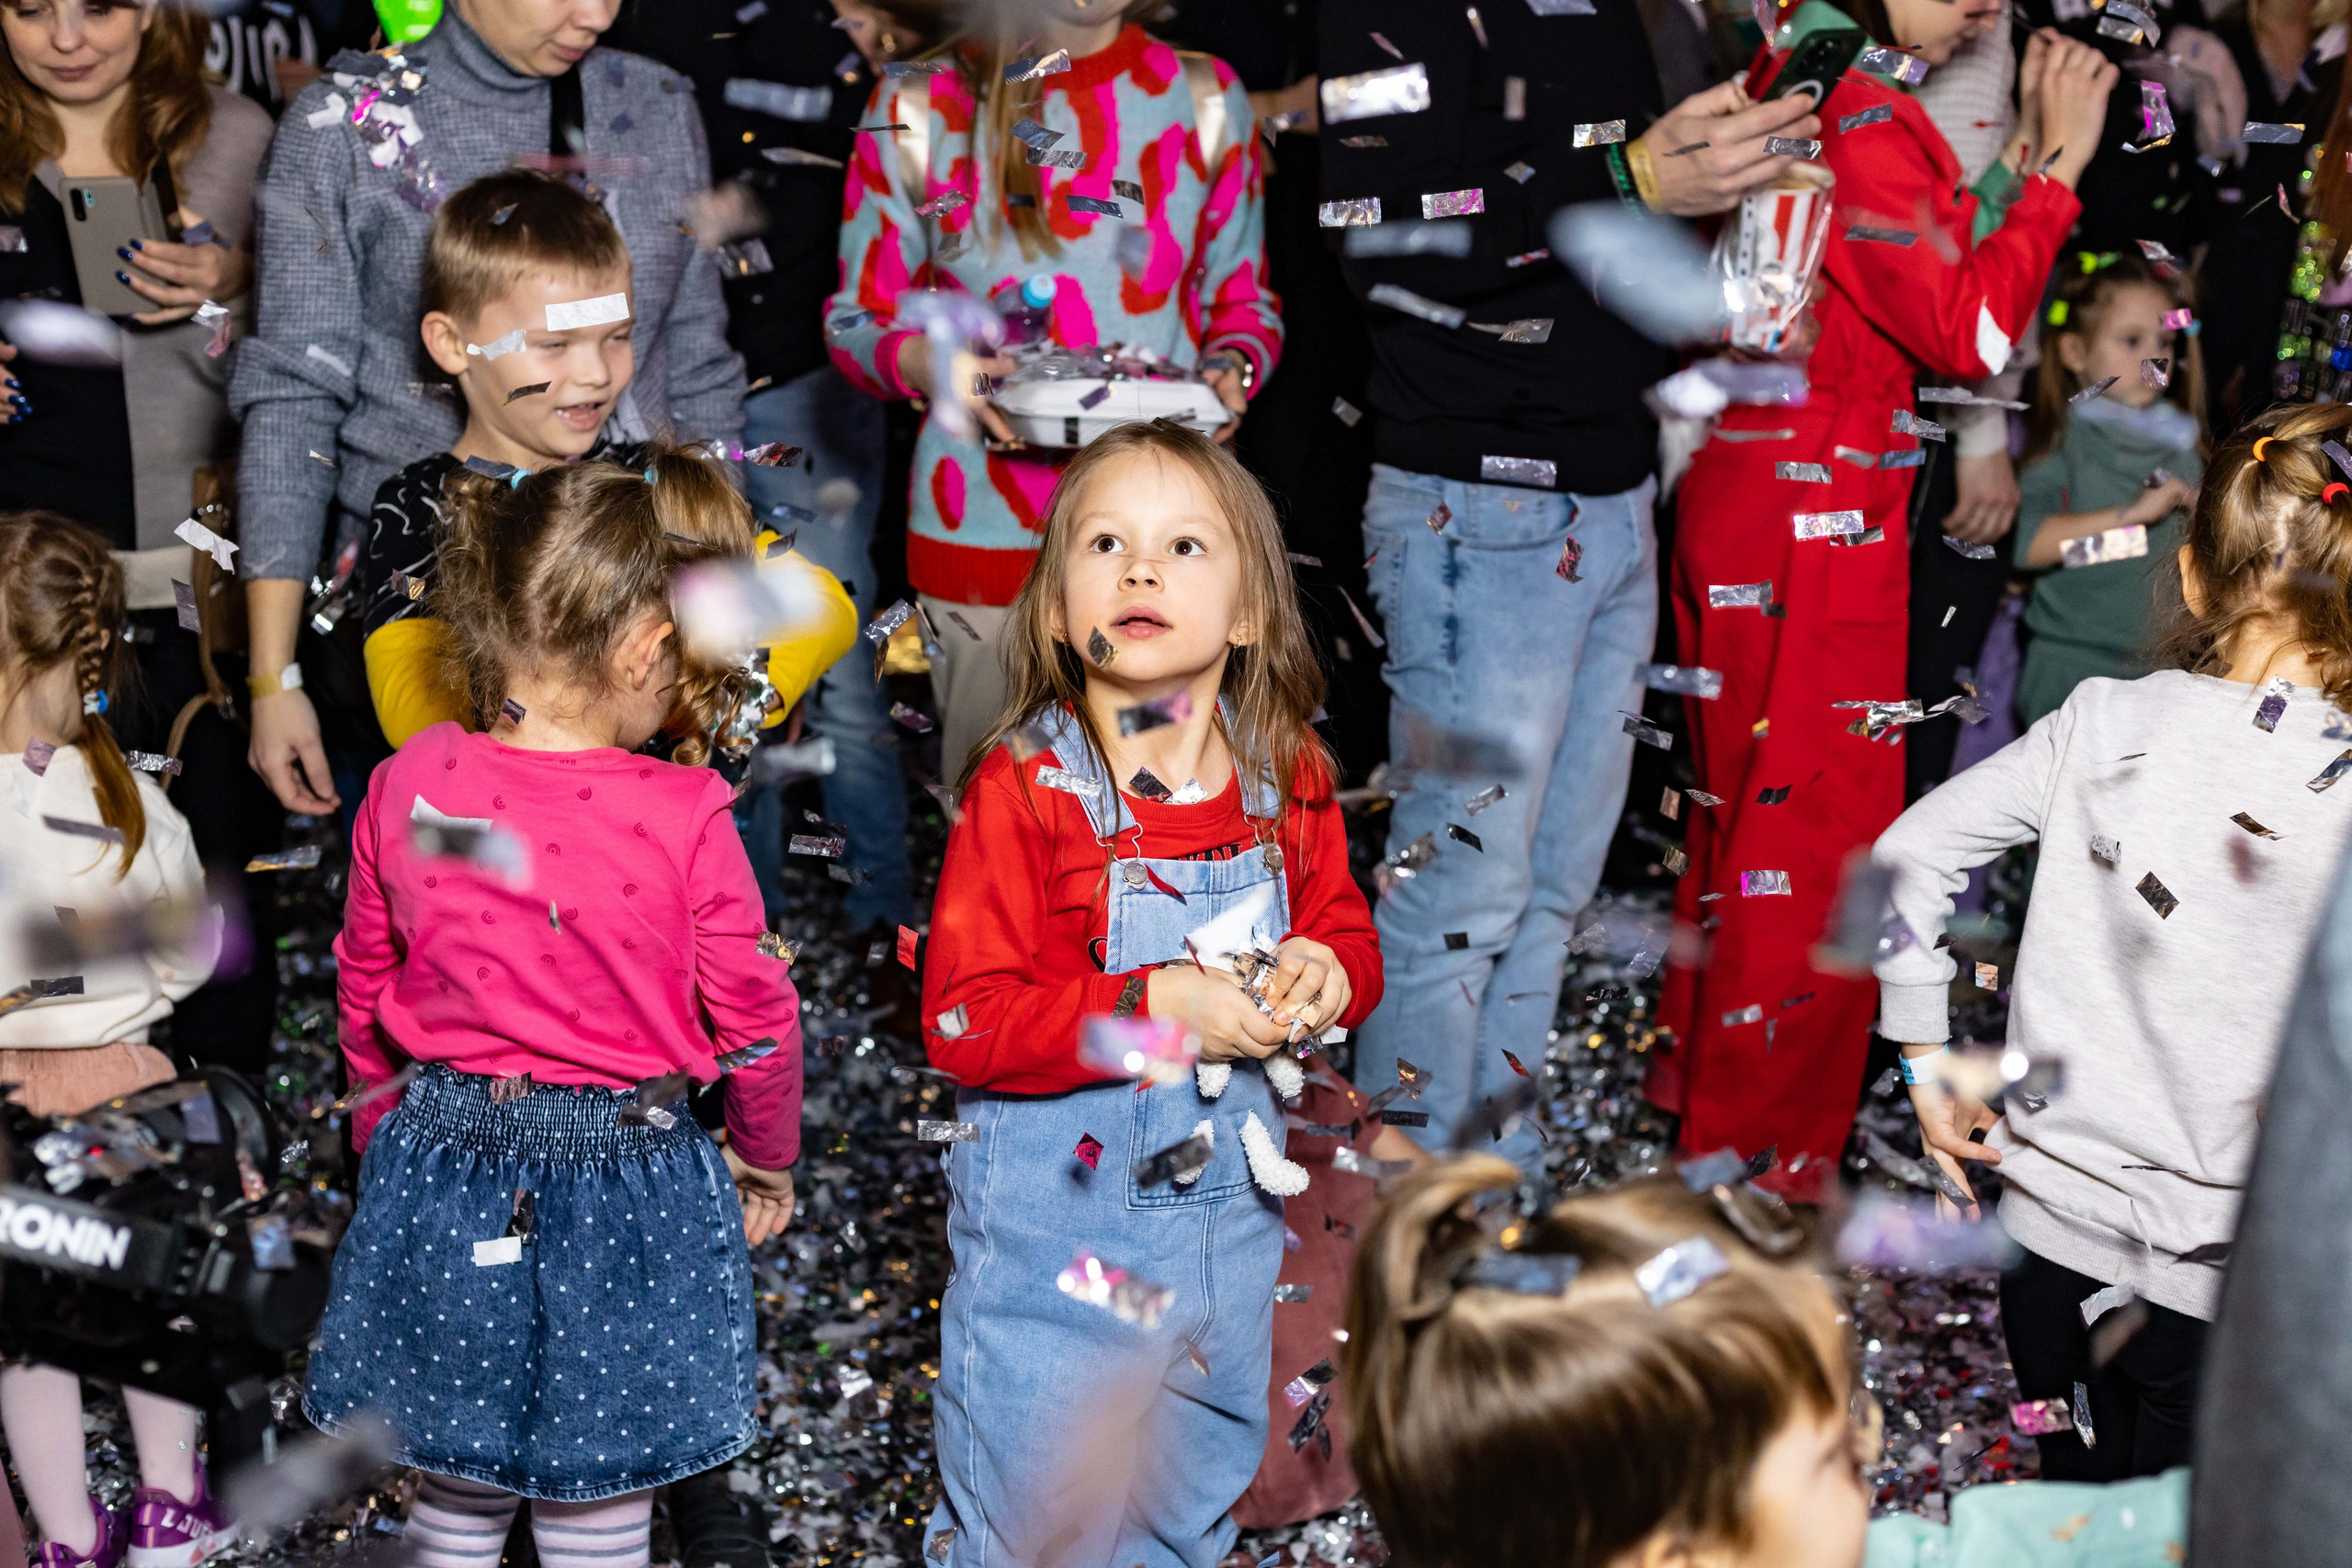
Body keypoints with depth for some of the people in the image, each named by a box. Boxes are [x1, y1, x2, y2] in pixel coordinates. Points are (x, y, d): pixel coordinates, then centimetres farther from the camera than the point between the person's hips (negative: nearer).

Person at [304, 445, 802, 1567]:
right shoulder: (684, 818, -18)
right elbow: (754, 1018, -7)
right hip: (620, 1194, -3)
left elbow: (364, 990, 7)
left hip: (439, 1181, 4)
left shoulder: (408, 785, -7)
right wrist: (767, 1161, 12)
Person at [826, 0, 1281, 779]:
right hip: (983, 531, -1)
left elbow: (1245, 302, 15)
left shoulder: (1205, 97, 7)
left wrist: (1233, 372, -8)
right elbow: (856, 315, 7)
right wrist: (923, 361, -16)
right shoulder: (918, 107, 2)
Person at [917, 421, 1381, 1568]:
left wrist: (1326, 976, -12)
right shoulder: (1023, 787, -18)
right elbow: (966, 1021, -20)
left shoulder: (1288, 783, -3)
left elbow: (1349, 934, 11)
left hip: (1229, 1208, 5)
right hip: (1055, 1224, -5)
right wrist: (1153, 1010, -29)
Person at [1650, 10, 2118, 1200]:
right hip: (1819, 530, -10)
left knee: (1743, 805, 22)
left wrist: (2022, 153, 9)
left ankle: (1696, 1061, 37)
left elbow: (1925, 273, 14)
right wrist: (2058, 164, -12)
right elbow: (1968, 333, -19)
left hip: (1739, 505, 10)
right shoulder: (1862, 116, -18)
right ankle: (1762, 1153, 13)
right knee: (1813, 835, 1)